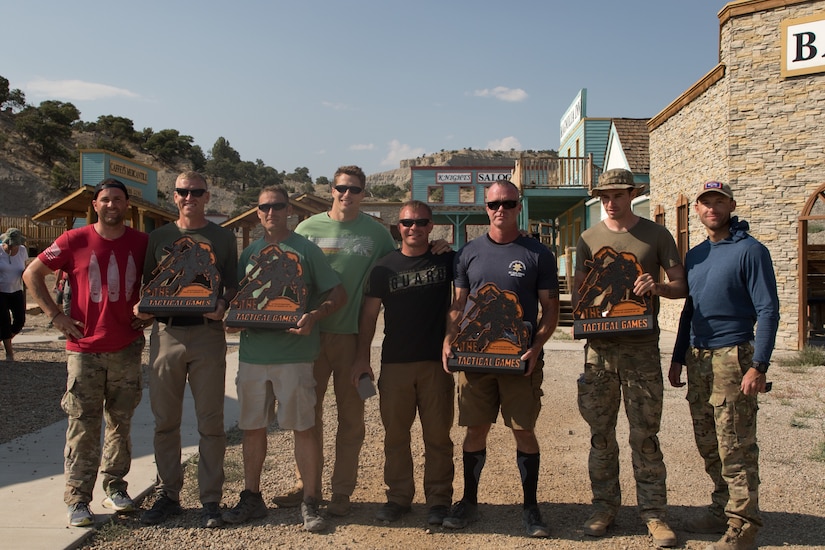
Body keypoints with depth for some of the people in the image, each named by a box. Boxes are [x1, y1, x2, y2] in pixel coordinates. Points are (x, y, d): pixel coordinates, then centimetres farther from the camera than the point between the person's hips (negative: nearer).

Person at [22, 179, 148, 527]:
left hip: (127, 349, 2)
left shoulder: (142, 243, 3)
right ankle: (78, 500, 10)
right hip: (84, 349, -2)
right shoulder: (74, 241, -3)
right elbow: (32, 275, 3)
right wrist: (56, 316, -3)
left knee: (120, 423, 10)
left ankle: (114, 488, 24)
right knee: (83, 427, 0)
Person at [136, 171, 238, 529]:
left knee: (210, 422, 2)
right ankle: (168, 495, 21)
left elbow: (233, 284, 6)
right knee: (165, 421, 8)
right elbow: (147, 282, 15)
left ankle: (210, 499, 11)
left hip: (207, 334, -2)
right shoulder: (159, 236, 13)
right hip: (165, 333, 2)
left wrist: (222, 306, -14)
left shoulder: (223, 238, 8)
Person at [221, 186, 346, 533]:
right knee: (252, 426, 11)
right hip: (253, 351, 4)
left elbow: (338, 294, -2)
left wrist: (315, 315, -19)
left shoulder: (305, 250, 0)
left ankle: (310, 502, 12)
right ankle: (252, 497, 26)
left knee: (303, 426, 1)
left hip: (294, 353, -4)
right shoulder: (249, 253, 13)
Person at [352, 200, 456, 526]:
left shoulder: (447, 260, 3)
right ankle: (398, 496, 23)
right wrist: (362, 357, 2)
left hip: (437, 362, -1)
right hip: (394, 364, 1)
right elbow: (369, 314, 7)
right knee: (395, 434, 9)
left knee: (438, 435, 5)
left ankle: (439, 499, 18)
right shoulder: (384, 267, 5)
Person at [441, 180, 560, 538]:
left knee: (524, 430, 4)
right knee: (476, 430, 8)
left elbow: (550, 309, 2)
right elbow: (458, 303, 11)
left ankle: (530, 508, 19)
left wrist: (536, 347, -13)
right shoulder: (469, 252, 9)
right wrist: (449, 340, -5)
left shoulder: (538, 254, 2)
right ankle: (469, 501, 23)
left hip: (521, 358, -2)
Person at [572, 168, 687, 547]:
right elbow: (578, 288, 12)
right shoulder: (589, 238, 9)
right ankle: (605, 506, 21)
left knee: (645, 434, 1)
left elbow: (682, 286, 4)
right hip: (599, 346, 2)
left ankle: (653, 512, 14)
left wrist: (658, 286, -17)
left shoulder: (655, 235, 3)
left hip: (642, 348, -2)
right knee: (600, 432, 8)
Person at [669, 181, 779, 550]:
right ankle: (721, 510, 26)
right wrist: (678, 359, 18)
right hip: (698, 359, 7)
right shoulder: (694, 255, 14)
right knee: (708, 445, 13)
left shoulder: (750, 250, -6)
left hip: (733, 357, -7)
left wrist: (758, 366, -18)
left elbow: (768, 311, -11)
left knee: (735, 448, -4)